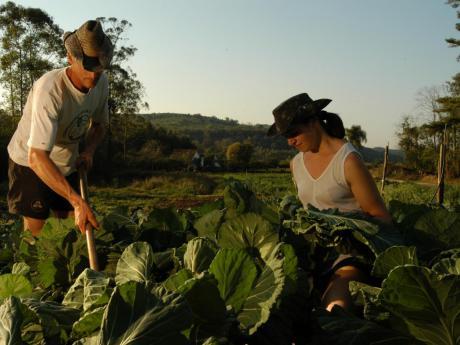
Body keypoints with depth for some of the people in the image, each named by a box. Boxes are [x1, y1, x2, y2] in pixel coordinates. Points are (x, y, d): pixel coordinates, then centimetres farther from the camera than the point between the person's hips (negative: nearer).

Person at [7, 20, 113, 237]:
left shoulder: (101, 82, -13)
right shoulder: (49, 90, -36)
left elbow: (99, 124, 8)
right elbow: (37, 158, -42)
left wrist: (88, 151, -15)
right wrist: (77, 201, -49)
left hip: (66, 164, 6)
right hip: (30, 162, -6)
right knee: (35, 231, -9)